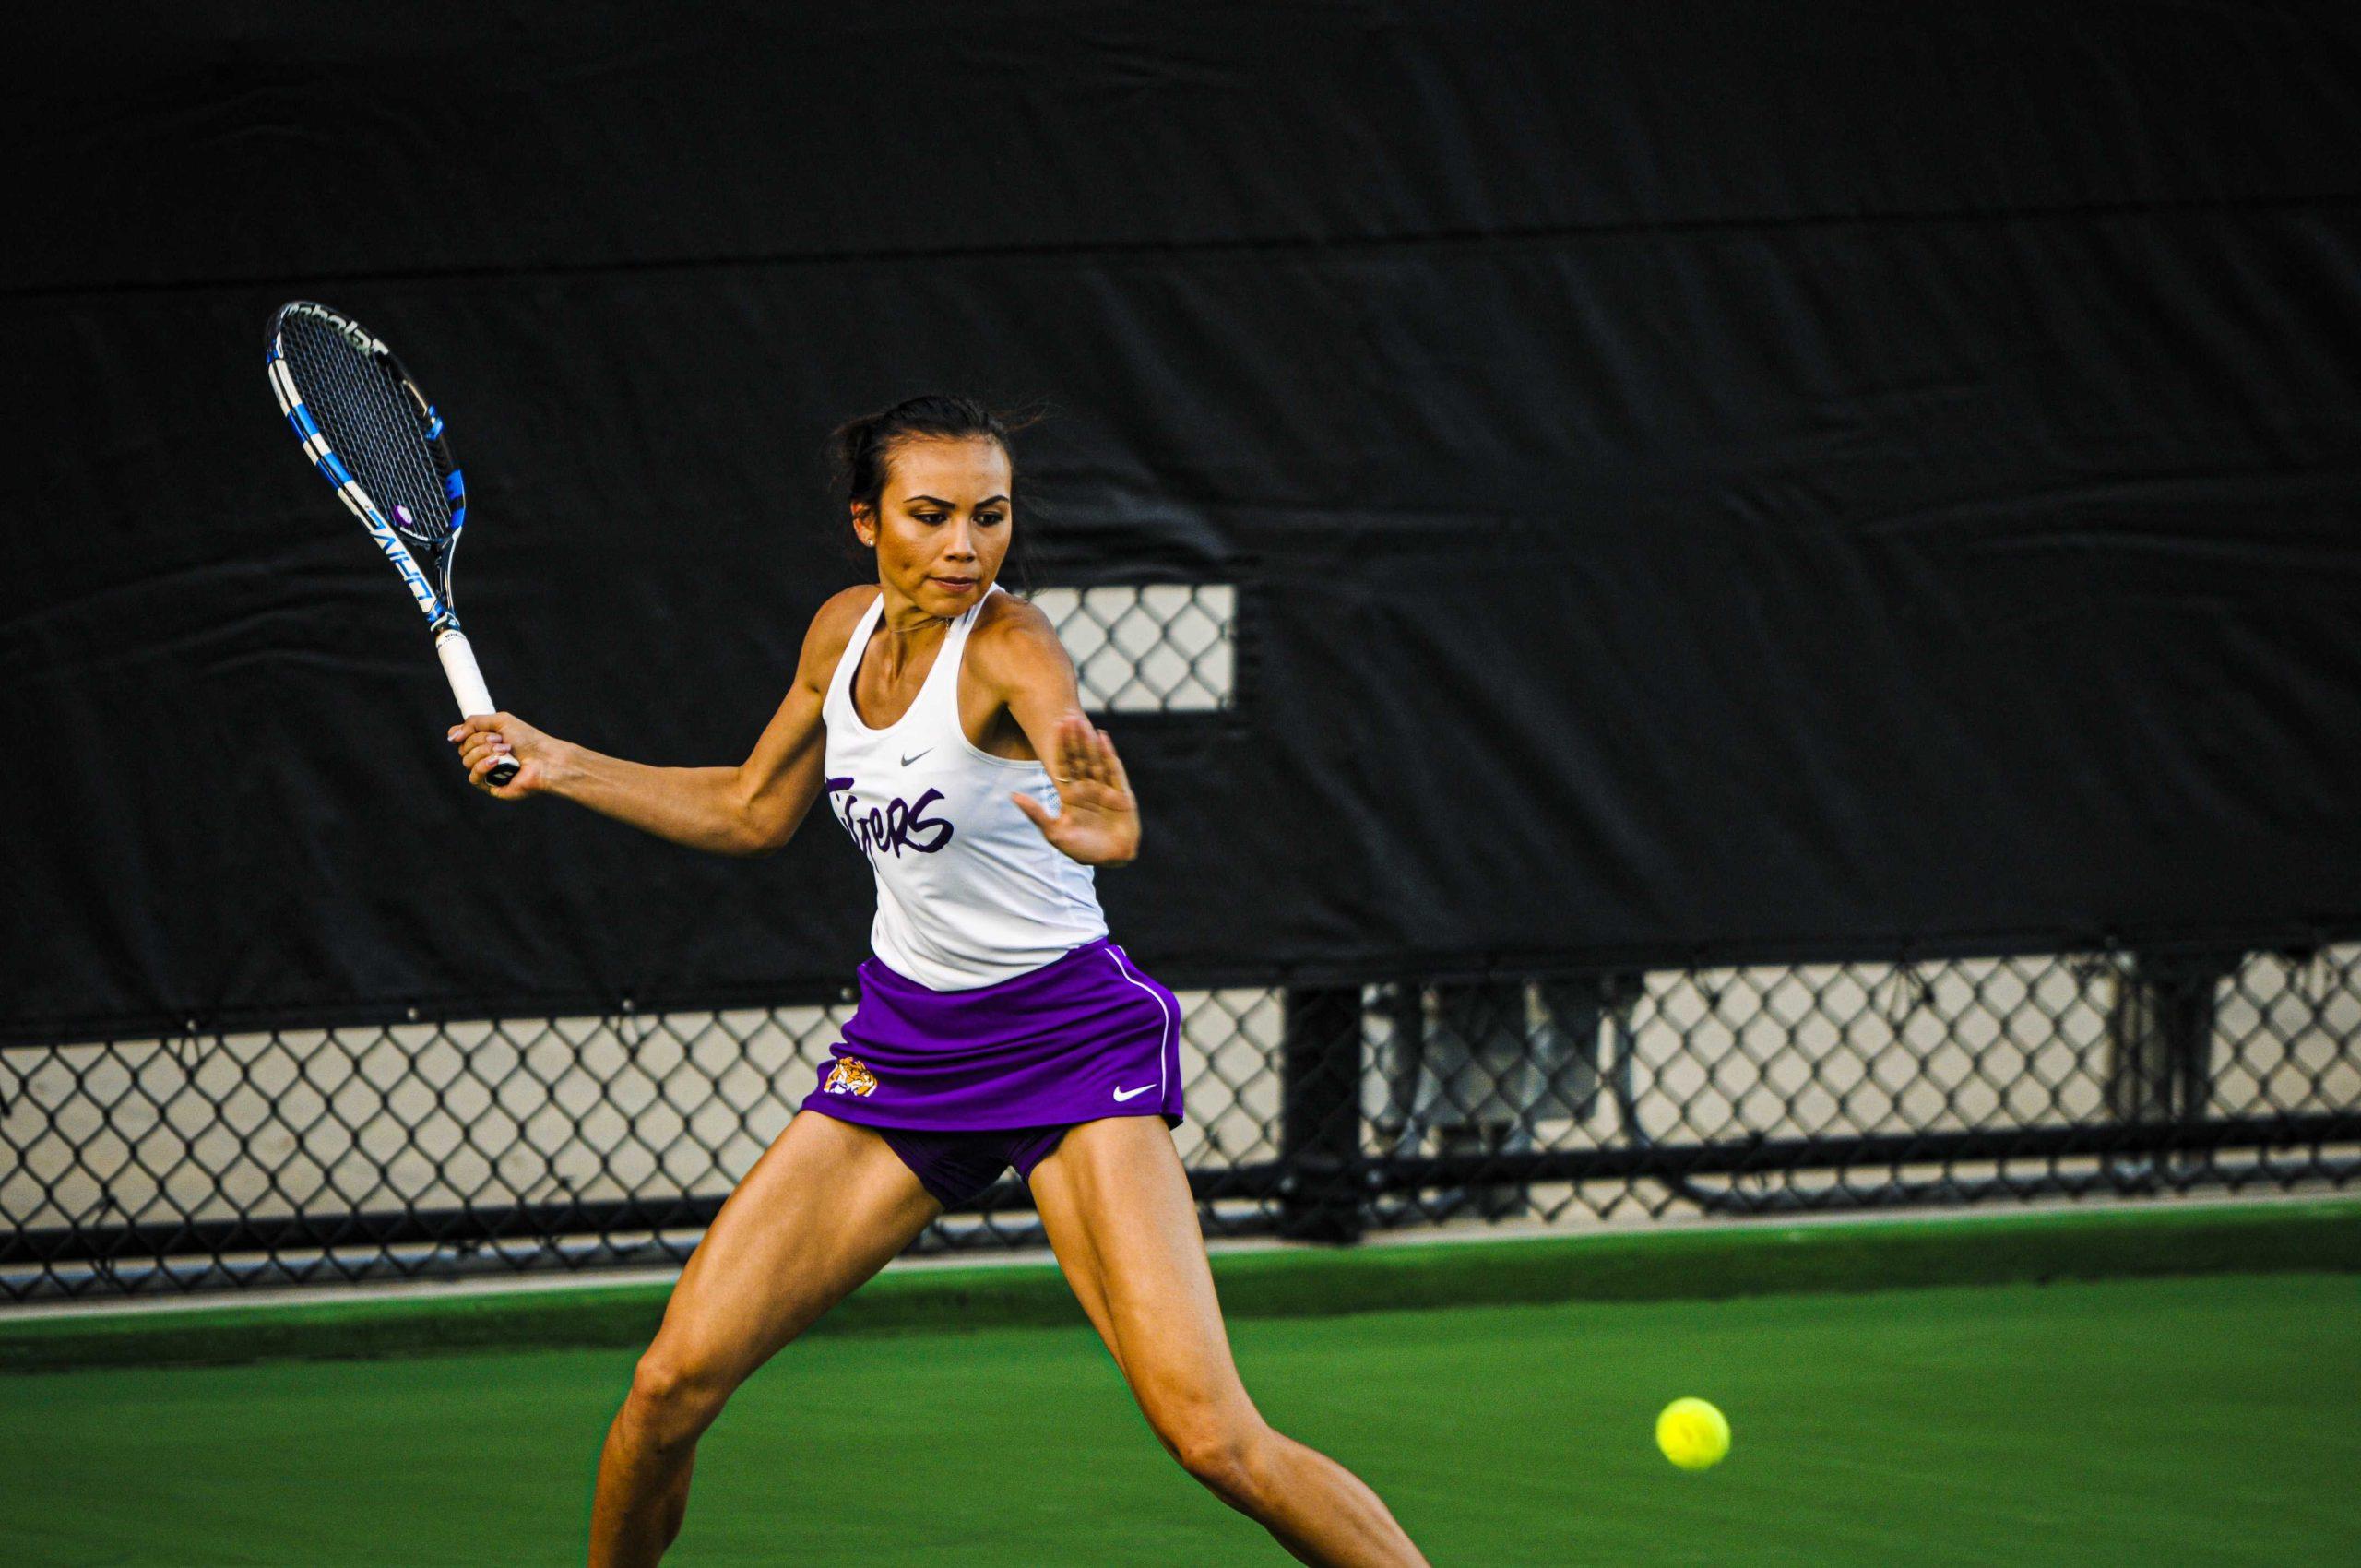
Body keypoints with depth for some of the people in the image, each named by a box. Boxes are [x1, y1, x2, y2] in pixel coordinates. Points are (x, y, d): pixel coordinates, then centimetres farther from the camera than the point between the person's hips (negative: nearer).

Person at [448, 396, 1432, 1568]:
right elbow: (752, 812, 19)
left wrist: (1101, 828, -66)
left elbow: (1070, 743, -44)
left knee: (1211, 1437, -21)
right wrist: (559, 766, 14)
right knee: (672, 1385, -4)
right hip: (902, 1041, 6)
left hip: (1064, 1034, -6)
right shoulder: (844, 631, 1)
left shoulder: (1006, 645, -19)